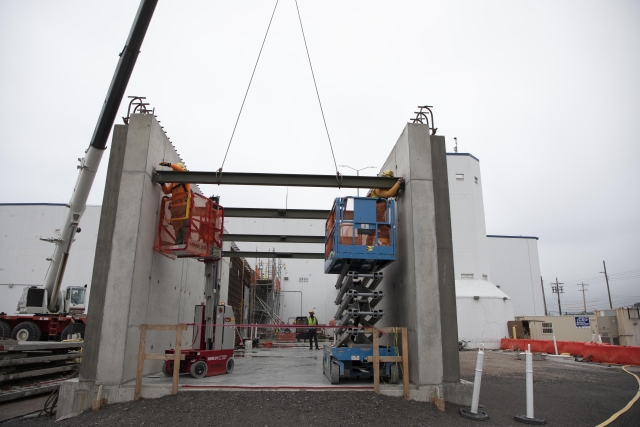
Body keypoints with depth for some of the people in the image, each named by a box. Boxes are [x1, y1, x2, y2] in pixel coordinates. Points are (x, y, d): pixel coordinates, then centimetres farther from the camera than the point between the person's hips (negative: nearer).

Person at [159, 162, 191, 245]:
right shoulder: (173, 182, 27)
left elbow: (181, 170, -11)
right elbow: (167, 191, 16)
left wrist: (170, 164, -14)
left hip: (184, 205, -7)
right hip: (175, 207, 7)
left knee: (185, 226, -15)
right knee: (177, 228, 4)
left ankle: (186, 243, -21)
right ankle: (178, 244, 4)